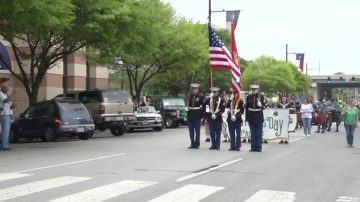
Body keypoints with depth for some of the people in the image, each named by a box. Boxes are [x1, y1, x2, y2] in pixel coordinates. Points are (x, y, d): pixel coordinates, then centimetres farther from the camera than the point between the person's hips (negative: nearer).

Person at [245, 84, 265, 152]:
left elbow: (264, 106, 1)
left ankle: (259, 147, 6)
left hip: (259, 116, -2)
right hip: (251, 117, 2)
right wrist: (247, 117, 5)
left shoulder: (261, 97, 0)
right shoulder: (249, 97, 5)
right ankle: (253, 147, 10)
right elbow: (246, 107, 8)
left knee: (259, 132, 2)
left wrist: (261, 105, -22)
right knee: (252, 132, 5)